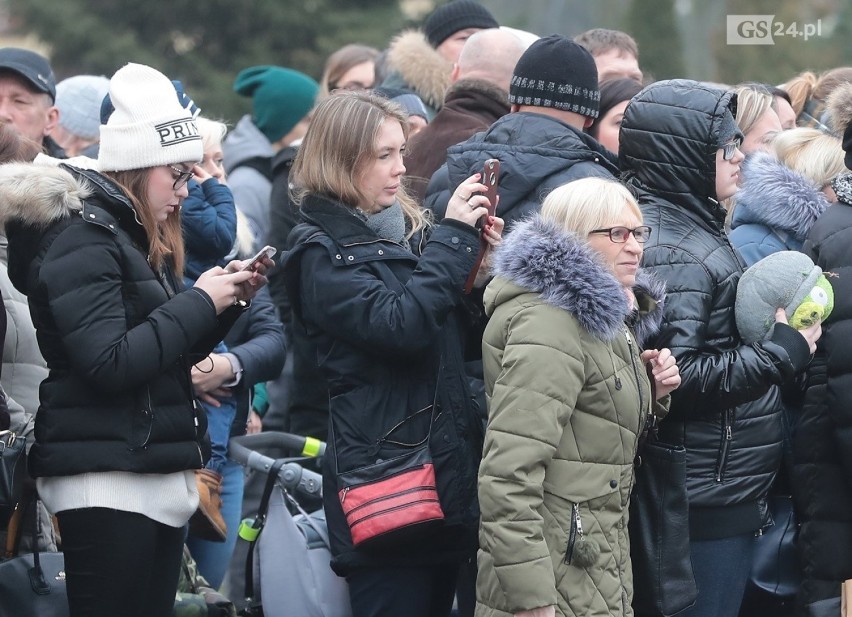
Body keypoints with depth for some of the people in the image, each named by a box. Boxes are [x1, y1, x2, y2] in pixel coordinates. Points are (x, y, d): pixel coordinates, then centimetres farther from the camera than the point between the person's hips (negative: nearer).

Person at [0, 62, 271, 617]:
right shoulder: (82, 239, -11)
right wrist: (199, 301, -15)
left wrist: (227, 300, 6)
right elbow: (109, 364, -22)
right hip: (107, 482, -9)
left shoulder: (138, 238, 18)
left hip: (159, 479, 9)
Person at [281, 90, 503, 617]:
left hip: (449, 470, 7)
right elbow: (402, 326, -21)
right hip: (385, 481, -7)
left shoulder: (410, 231, 16)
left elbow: (466, 337, 19)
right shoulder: (322, 252, -5)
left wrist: (483, 271, 1)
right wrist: (453, 237, -14)